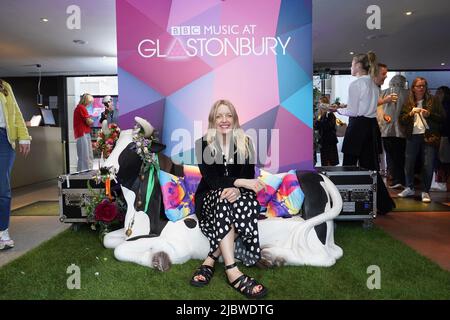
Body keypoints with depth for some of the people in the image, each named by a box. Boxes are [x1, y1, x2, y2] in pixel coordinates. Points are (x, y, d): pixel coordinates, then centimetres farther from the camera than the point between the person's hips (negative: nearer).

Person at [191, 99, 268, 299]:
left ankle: (210, 260, -28)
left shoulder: (245, 144, 2)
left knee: (246, 200, -33)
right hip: (209, 199, -1)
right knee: (223, 197, -36)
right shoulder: (203, 144, -3)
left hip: (236, 196, 2)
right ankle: (232, 272, -41)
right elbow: (211, 179, -14)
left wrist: (237, 190, -30)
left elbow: (249, 177, -6)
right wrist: (240, 182, -30)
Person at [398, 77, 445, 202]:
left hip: (429, 137, -2)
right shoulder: (408, 103, 11)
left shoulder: (433, 101, 5)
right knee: (408, 164, 4)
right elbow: (401, 120, 6)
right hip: (412, 137, 2)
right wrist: (411, 113, -11)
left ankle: (425, 192, 9)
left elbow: (442, 118, 2)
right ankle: (409, 188, 22)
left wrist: (429, 114, -13)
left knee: (428, 165, -3)